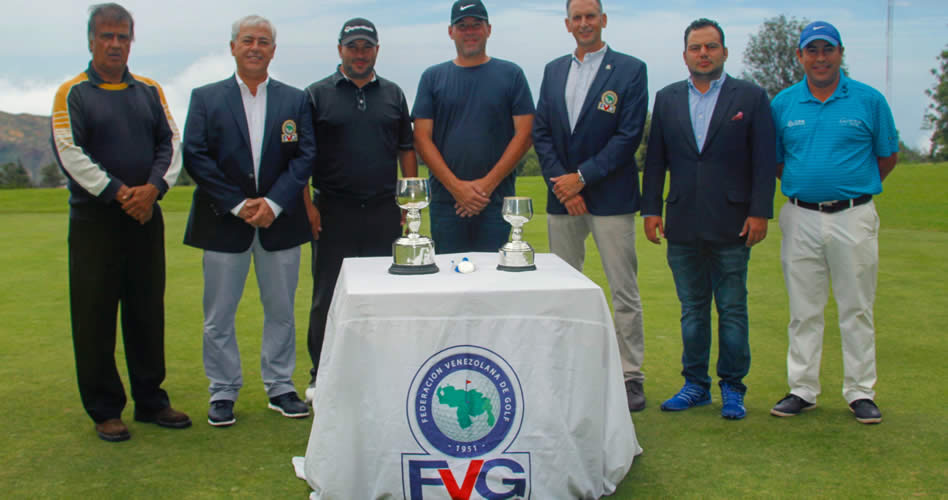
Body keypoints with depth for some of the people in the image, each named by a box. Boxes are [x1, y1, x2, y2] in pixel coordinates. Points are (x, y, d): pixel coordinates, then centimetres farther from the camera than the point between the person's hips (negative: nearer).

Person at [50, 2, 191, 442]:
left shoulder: (149, 91, 11)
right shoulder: (72, 93, -1)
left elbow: (171, 142, 5)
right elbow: (70, 153, -10)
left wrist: (153, 187, -12)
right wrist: (118, 192, -16)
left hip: (146, 216, 4)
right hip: (94, 219, -3)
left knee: (147, 311, 9)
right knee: (95, 317, 0)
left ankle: (151, 401, 19)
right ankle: (104, 410, 10)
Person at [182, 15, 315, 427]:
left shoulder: (295, 100, 6)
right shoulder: (205, 98, 4)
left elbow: (305, 156, -1)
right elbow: (195, 157, -4)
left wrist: (274, 203, -14)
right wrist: (238, 205, -12)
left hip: (279, 222, 1)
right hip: (224, 223, -1)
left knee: (281, 311, 10)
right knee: (219, 315, 5)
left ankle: (280, 388, 23)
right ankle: (223, 393, 18)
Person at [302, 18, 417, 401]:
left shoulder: (392, 94, 12)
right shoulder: (317, 95, 3)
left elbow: (406, 150, 13)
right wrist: (307, 204, -7)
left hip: (384, 211, 3)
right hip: (334, 211, -2)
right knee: (328, 296, 3)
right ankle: (322, 377, 14)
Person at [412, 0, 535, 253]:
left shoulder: (511, 75, 7)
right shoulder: (433, 77, 10)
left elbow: (524, 135, 1)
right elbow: (422, 138, 3)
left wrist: (488, 183, -9)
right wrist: (455, 186, -8)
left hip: (497, 199, -1)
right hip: (446, 201, 1)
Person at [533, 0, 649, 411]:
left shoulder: (630, 70, -2)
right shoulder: (553, 70, 13)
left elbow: (629, 135, -9)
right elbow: (541, 131, 8)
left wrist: (582, 177, -13)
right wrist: (560, 182, -5)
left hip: (610, 196, -4)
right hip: (562, 196, 5)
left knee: (624, 292, 0)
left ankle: (630, 376, 10)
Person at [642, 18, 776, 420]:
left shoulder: (751, 97, 3)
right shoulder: (667, 99, 11)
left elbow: (764, 161, -1)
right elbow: (655, 160, 11)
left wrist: (760, 212, -9)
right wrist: (651, 209, 4)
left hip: (731, 224, -3)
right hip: (683, 225, 3)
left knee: (732, 309, 4)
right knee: (692, 309, 10)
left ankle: (732, 388, 14)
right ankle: (695, 385, 20)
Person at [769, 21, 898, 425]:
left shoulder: (869, 100, 0)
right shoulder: (782, 104, 5)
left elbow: (888, 157, 9)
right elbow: (774, 162, 13)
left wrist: (854, 188, 10)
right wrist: (804, 187, 7)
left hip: (854, 217, -1)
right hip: (800, 218, 2)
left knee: (857, 309, 5)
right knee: (804, 310, 7)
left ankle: (860, 392, 15)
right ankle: (802, 390, 16)